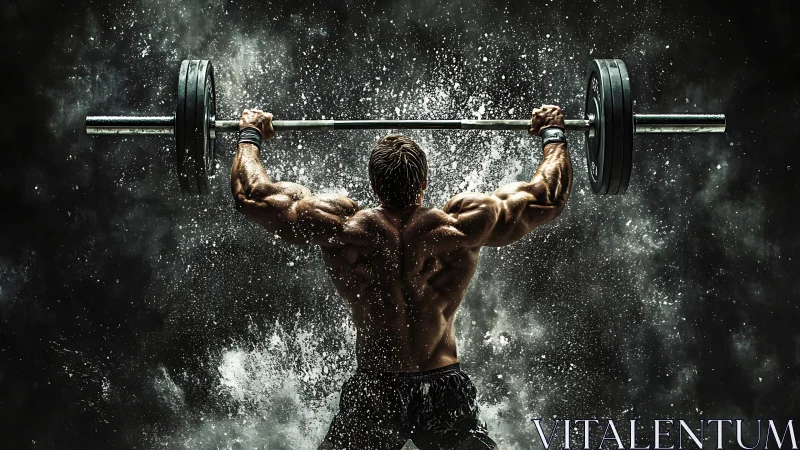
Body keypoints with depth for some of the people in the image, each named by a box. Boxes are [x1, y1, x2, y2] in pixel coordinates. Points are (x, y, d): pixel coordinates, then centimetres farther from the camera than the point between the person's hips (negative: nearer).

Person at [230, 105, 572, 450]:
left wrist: (249, 136, 20)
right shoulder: (461, 228, -9)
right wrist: (553, 134, 20)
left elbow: (250, 195, 4)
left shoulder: (341, 228, -9)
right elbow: (550, 198, 4)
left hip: (371, 393, 0)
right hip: (445, 391, 0)